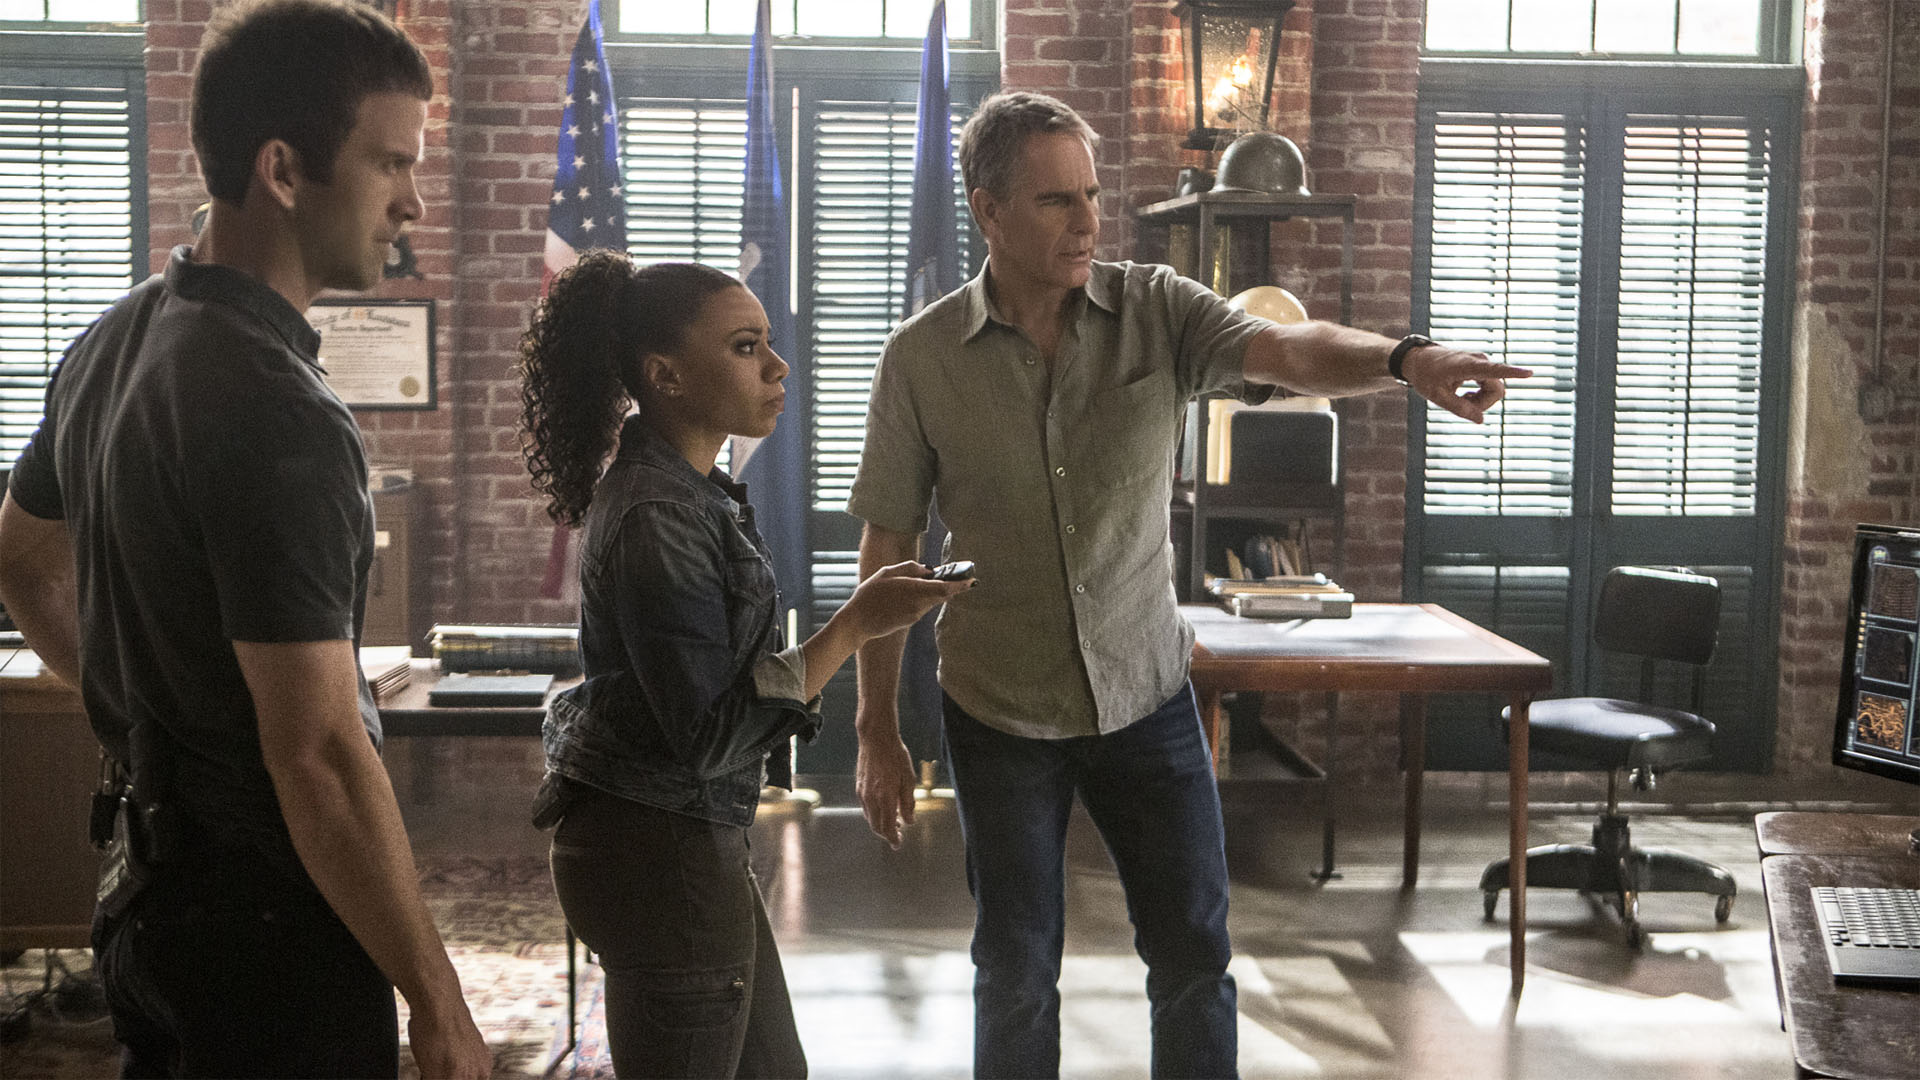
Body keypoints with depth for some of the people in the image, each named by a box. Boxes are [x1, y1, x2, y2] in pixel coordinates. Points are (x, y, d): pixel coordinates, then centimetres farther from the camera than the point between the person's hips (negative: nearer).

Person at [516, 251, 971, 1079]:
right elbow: (710, 737, -25)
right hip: (661, 854, -10)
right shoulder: (654, 518, -23)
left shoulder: (689, 489, 9)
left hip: (690, 841, 10)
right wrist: (853, 626, -25)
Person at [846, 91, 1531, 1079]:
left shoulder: (1157, 311, -6)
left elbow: (1285, 352, -24)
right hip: (999, 712, -1)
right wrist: (877, 733, -3)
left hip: (1148, 695, 1)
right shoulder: (922, 358, -8)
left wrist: (1405, 359, -46)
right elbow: (886, 550, -4)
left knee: (1194, 954, 10)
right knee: (1015, 970, 12)